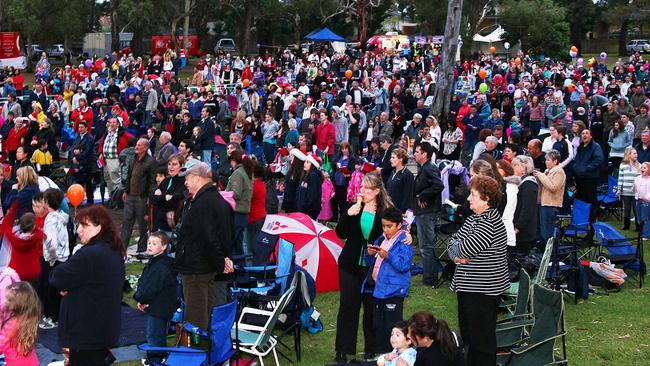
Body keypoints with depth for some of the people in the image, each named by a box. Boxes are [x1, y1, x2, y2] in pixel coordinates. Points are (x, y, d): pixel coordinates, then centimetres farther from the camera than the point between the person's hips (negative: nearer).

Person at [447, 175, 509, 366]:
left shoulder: (490, 223, -19)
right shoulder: (473, 218, 11)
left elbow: (466, 249, -25)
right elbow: (453, 241, 11)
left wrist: (456, 247, -3)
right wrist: (457, 255, -10)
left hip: (483, 290, -9)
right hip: (467, 286, 9)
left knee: (481, 339, 1)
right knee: (467, 334, 19)